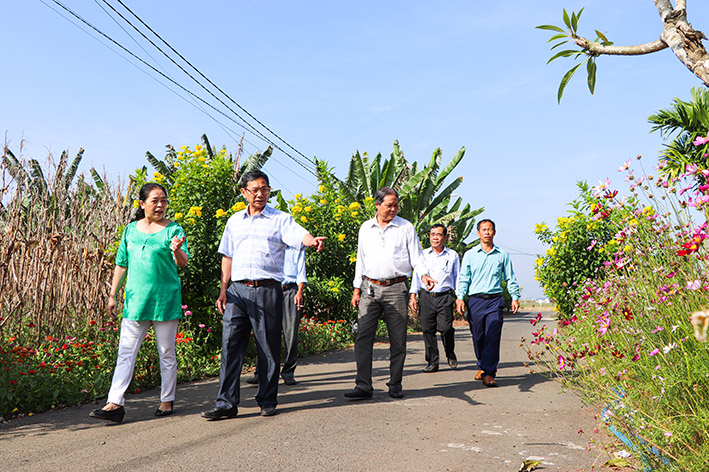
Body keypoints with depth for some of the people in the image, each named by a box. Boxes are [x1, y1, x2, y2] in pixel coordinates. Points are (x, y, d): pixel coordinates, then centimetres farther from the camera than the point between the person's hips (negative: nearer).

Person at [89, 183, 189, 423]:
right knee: (126, 351, 0)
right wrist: (112, 295, 14)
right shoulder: (131, 229, 10)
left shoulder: (173, 229, -1)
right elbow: (121, 264, 16)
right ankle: (115, 403, 2)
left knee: (166, 352, 7)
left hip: (165, 299, -3)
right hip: (135, 299, 3)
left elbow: (183, 262, -13)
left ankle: (167, 400, 19)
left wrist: (177, 250, -36)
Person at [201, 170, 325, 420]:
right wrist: (223, 290, 12)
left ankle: (267, 401, 16)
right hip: (237, 290, 3)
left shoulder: (280, 219, 5)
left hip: (267, 290, -3)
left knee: (268, 348, 3)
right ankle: (226, 403, 5)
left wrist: (312, 240, -38)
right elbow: (227, 257, 20)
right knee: (230, 345, -2)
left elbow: (299, 234, -14)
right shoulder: (234, 221, 17)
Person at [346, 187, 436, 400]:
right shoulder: (365, 228, 13)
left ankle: (395, 385, 14)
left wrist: (423, 274, -15)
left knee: (398, 340, 2)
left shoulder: (406, 227, 5)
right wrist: (357, 288, 13)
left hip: (396, 288, -2)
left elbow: (416, 255, 4)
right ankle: (363, 386, -2)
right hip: (370, 288, 2)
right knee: (363, 336, -6)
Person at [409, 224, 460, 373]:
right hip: (426, 296, 2)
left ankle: (450, 354, 15)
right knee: (428, 329, -2)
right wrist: (413, 295, 7)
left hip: (445, 297, -2)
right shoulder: (423, 255, 13)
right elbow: (416, 275, 14)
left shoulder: (452, 255, 10)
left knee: (445, 328, -13)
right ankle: (432, 362, 9)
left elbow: (457, 277, 13)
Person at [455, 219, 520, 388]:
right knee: (478, 337, 6)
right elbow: (463, 278, 8)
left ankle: (488, 373, -10)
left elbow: (510, 278, 16)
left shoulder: (502, 255, 10)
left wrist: (515, 297, 8)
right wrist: (460, 297, -3)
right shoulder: (470, 254, 9)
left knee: (492, 336, -11)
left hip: (495, 300, -1)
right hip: (475, 300, 1)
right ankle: (483, 365, 28)